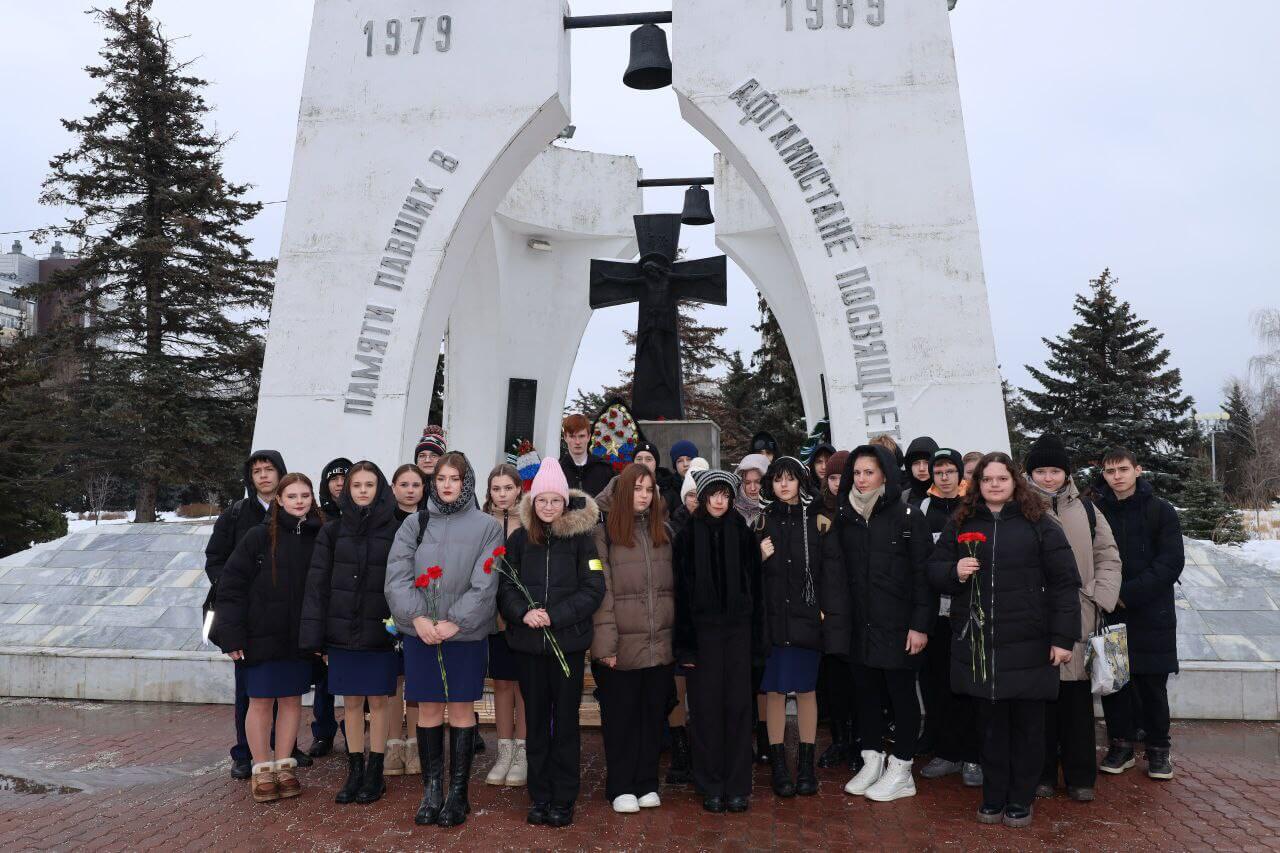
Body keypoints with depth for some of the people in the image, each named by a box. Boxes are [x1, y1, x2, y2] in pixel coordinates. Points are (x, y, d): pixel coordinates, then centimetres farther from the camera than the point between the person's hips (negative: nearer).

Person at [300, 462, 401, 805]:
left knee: (378, 701, 6)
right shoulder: (333, 531, 4)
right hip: (342, 632, 2)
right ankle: (355, 772, 22)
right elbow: (317, 584, 2)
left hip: (380, 633, -2)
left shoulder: (395, 531, -2)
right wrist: (315, 636, -3)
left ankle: (375, 773, 19)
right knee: (352, 702, 10)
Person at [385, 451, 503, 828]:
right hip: (419, 632, 2)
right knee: (428, 710, 9)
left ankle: (458, 792, 17)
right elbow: (397, 575, -2)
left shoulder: (486, 526, 0)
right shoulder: (414, 523, 6)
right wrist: (417, 617, -14)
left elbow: (484, 583, -7)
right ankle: (431, 789, 21)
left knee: (461, 710, 6)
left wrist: (455, 622, -16)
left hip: (466, 633, -2)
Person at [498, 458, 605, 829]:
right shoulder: (519, 539, 5)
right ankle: (539, 796, 23)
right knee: (536, 719, 10)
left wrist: (554, 616, -15)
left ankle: (563, 799, 17)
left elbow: (593, 590, -6)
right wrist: (523, 613, -15)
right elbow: (505, 587, 4)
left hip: (569, 641, -2)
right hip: (528, 643, 2)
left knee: (565, 719, 5)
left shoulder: (582, 537, -2)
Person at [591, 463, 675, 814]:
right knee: (620, 716, 6)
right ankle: (621, 787, 20)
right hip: (623, 643, -4)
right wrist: (605, 642, -12)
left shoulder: (664, 533, 12)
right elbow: (602, 591, -7)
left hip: (660, 643, 4)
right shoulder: (604, 533, -3)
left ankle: (647, 783, 25)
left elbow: (674, 586, 12)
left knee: (653, 714, 11)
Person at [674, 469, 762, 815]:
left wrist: (754, 639, 1)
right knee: (706, 708, 4)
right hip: (702, 631, -1)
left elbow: (755, 588, 5)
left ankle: (737, 787, 14)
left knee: (737, 706, 3)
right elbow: (680, 592, -2)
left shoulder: (743, 535, 4)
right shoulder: (687, 537, 0)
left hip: (737, 631, 1)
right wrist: (684, 643, -6)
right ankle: (711, 787, 15)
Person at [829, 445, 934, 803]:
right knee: (866, 691, 12)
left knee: (901, 693, 5)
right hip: (859, 624, 5)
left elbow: (923, 573, -9)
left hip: (897, 624, -4)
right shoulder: (845, 517, 7)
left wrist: (920, 625, -12)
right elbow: (836, 569, 10)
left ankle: (901, 770, 18)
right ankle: (872, 761, 26)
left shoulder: (908, 516, -7)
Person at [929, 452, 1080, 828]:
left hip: (1028, 644, -2)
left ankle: (1021, 799, 22)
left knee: (1026, 725, 8)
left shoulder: (1040, 525, -1)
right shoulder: (960, 524, 8)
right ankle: (993, 797, 23)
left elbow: (1064, 582, -4)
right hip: (978, 644, 2)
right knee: (991, 723, 10)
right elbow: (934, 569, 12)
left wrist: (1064, 637, -9)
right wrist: (955, 572, -11)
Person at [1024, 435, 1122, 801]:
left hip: (1078, 619, 2)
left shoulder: (1085, 510, 9)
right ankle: (1042, 773, 18)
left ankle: (1080, 776, 20)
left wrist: (1101, 597, 1)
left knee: (1078, 697, 7)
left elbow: (1108, 556, 13)